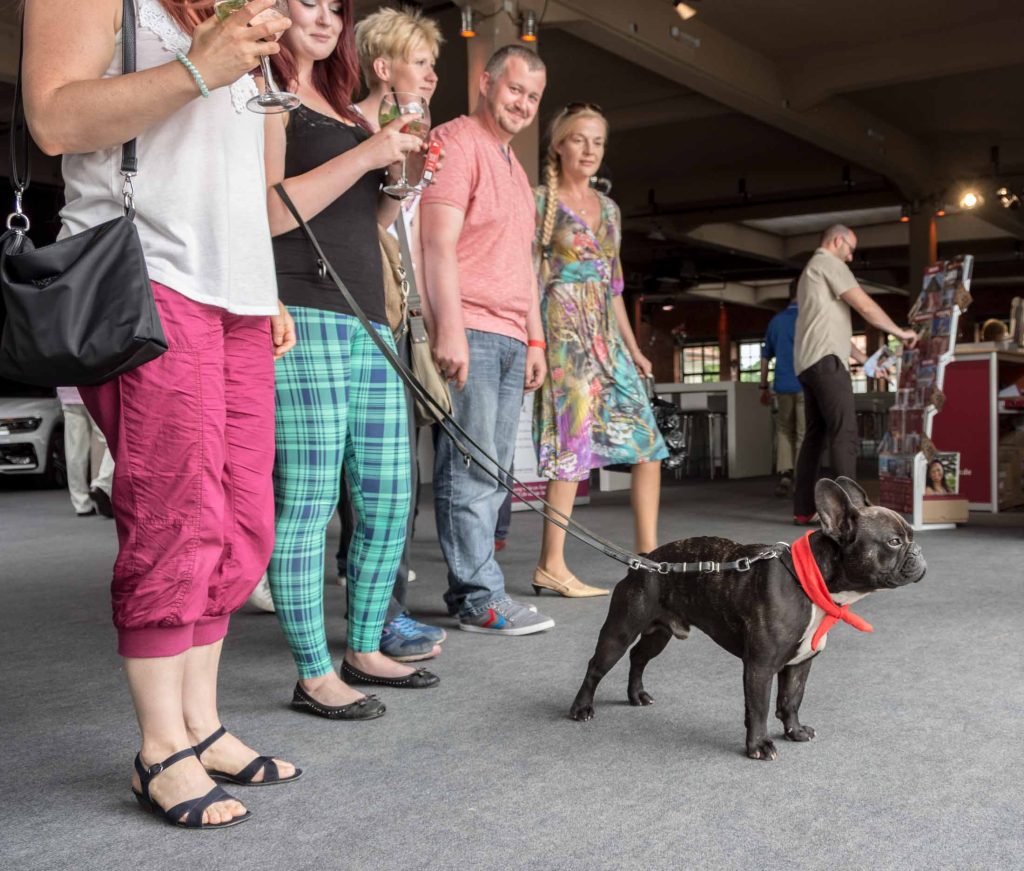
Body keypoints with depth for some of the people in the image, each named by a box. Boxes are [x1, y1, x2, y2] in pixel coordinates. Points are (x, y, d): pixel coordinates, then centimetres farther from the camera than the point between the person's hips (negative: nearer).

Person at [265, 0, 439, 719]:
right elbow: (268, 211, -13)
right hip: (303, 316, -8)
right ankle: (314, 675, 4)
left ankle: (365, 651, 22)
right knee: (307, 503, -6)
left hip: (369, 322, 9)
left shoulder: (347, 111, 24)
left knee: (389, 501, 9)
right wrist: (364, 156, -12)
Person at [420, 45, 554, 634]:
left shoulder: (513, 164, 25)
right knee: (471, 472, -7)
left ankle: (467, 587, 15)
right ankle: (481, 598, -3)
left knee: (492, 473, 9)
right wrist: (450, 327, -21)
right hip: (469, 332, -9)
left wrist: (535, 337, 21)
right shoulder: (456, 142, -3)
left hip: (511, 338, 9)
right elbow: (439, 244, -13)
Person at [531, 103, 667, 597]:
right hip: (563, 330, -7)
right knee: (574, 440, -11)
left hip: (605, 336, 7)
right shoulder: (541, 201, -1)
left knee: (647, 443, 3)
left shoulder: (608, 207, 18)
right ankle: (551, 566, -4)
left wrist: (633, 347, 18)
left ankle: (649, 556, 11)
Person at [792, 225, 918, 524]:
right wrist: (900, 332, 7)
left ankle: (803, 510, 5)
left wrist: (865, 359, 27)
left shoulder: (812, 271, 29)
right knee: (844, 433, -14)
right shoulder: (828, 263, -1)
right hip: (825, 360, -10)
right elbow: (865, 306, -6)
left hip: (810, 363, 10)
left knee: (815, 435, 7)